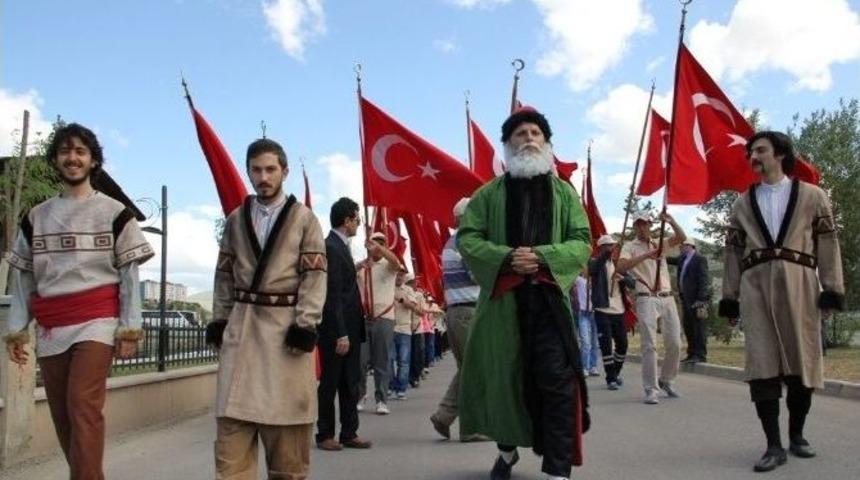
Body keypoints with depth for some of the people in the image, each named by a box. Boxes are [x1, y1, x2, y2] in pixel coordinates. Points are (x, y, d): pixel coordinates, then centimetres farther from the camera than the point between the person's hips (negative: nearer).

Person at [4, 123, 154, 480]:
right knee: (62, 415, 6)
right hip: (51, 329, 4)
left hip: (97, 322, -4)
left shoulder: (113, 212, 4)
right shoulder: (36, 217, 13)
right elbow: (23, 278, 13)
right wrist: (16, 330, 5)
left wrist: (130, 329, -6)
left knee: (83, 405, -17)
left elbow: (130, 274, 1)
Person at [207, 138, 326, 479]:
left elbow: (315, 275, -3)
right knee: (232, 422, -1)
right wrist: (219, 320, 7)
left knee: (286, 415, 3)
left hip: (286, 322, -3)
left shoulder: (304, 218, 3)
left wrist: (306, 324, -11)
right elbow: (224, 274, 15)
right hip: (241, 323, 3)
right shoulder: (236, 219, 13)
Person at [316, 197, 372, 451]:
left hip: (349, 328, 9)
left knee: (351, 383, 12)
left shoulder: (341, 246, 14)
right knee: (330, 383, 3)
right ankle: (325, 435, 14)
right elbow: (332, 295, -20)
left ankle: (349, 433, 19)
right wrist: (340, 334, -22)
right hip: (336, 330, -9)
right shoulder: (331, 247, -16)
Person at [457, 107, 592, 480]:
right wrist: (505, 257, -16)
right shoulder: (489, 194, 9)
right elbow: (466, 238, 2)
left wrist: (542, 256, -15)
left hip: (550, 299, 0)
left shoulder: (563, 192, 11)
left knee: (557, 382, -9)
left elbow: (582, 243, 4)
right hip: (502, 299, 0)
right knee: (503, 379, 10)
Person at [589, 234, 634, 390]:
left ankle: (616, 372, 30)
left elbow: (633, 284, 6)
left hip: (619, 311, 5)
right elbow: (593, 268, -26)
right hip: (603, 311, -5)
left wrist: (622, 278, -16)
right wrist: (608, 253, -39)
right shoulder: (596, 263, 0)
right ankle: (611, 379, 3)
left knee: (622, 344, 9)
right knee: (606, 345, -6)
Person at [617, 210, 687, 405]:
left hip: (667, 298, 5)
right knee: (649, 345, -9)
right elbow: (620, 267, -15)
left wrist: (671, 221, -15)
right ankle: (651, 389, -5)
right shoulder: (630, 247, 3)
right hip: (647, 299, -5)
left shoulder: (660, 243, 16)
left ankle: (667, 380, 25)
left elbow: (681, 237, 2)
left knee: (674, 343, 6)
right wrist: (646, 255, -23)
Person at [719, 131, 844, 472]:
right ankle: (774, 445, -3)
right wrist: (730, 298, 7)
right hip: (755, 287, 1)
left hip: (798, 285, -1)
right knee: (762, 366, -7)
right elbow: (733, 252, 13)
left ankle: (797, 436, 21)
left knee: (802, 363, 3)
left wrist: (832, 290, -4)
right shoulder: (742, 204, 16)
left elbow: (828, 245, 4)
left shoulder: (812, 196, 9)